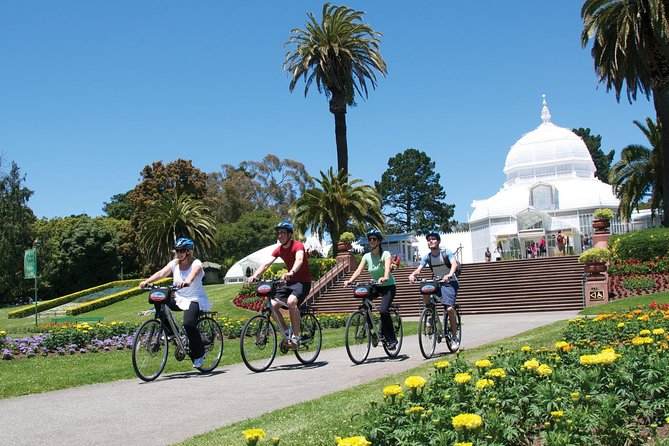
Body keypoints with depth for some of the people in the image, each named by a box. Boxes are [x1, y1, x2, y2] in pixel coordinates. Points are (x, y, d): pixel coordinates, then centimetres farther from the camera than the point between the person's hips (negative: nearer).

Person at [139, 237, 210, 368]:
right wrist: (147, 281, -31)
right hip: (179, 299, 6)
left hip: (195, 300, -5)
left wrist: (186, 282, -57)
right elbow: (161, 273, -13)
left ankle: (199, 354, -6)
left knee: (188, 324, -28)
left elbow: (193, 274, -35)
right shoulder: (174, 263, 3)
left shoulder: (196, 264, -11)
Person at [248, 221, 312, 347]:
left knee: (291, 302, -35)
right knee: (272, 305, -11)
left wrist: (291, 272, -56)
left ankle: (296, 336, -25)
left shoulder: (298, 245, -14)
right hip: (289, 282, 7)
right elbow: (266, 264, -8)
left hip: (303, 281, -7)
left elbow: (299, 260, -35)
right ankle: (287, 333, 5)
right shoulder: (279, 250, 3)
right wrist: (254, 276, -27)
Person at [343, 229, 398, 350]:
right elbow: (358, 270, -12)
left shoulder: (385, 254, -14)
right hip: (375, 286, 5)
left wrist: (384, 278, -55)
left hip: (388, 286, -5)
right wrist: (350, 280, -31)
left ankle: (392, 339, -12)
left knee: (383, 310, -26)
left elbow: (387, 268, -33)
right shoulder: (367, 256, -1)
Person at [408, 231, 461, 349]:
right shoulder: (427, 257, -1)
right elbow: (419, 269, -10)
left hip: (450, 283, -4)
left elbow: (454, 264, -29)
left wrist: (449, 275, -50)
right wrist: (412, 275, -34)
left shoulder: (446, 253, -12)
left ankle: (455, 338, -4)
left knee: (449, 309, -18)